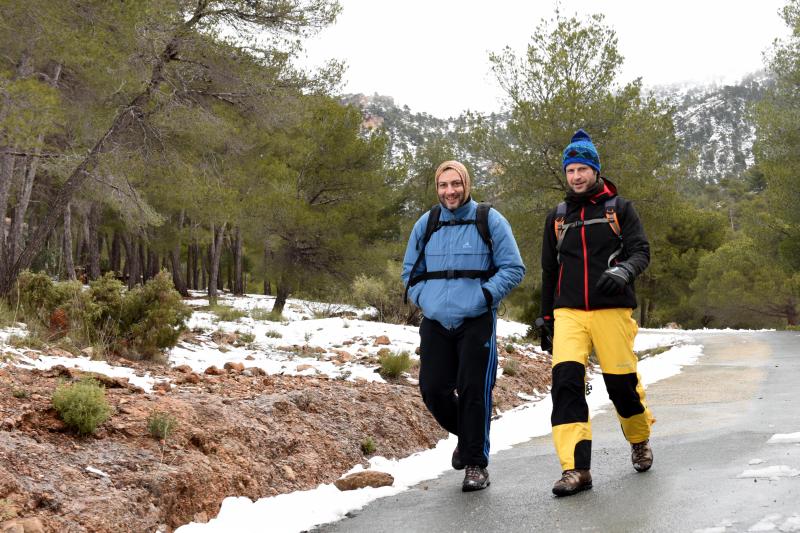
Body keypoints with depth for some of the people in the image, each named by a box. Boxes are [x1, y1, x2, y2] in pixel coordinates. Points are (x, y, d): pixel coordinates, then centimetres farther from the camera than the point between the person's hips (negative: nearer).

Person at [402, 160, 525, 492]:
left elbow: (514, 269, 0)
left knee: (473, 391, -6)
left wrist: (484, 296, -11)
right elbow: (410, 271, 22)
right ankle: (466, 435, 30)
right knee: (433, 390, 1)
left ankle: (476, 463, 8)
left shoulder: (489, 220, 0)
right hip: (435, 323, 4)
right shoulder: (426, 224, 11)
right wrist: (423, 299, 4)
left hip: (476, 322, -4)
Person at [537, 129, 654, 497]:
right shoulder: (557, 217, 16)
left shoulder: (619, 208, 6)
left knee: (621, 382, 0)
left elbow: (641, 251, -3)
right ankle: (576, 469, -16)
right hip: (568, 313, 2)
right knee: (566, 380, -15)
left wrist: (624, 271, -25)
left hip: (611, 310, -2)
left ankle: (640, 441, 32)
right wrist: (545, 318, 20)